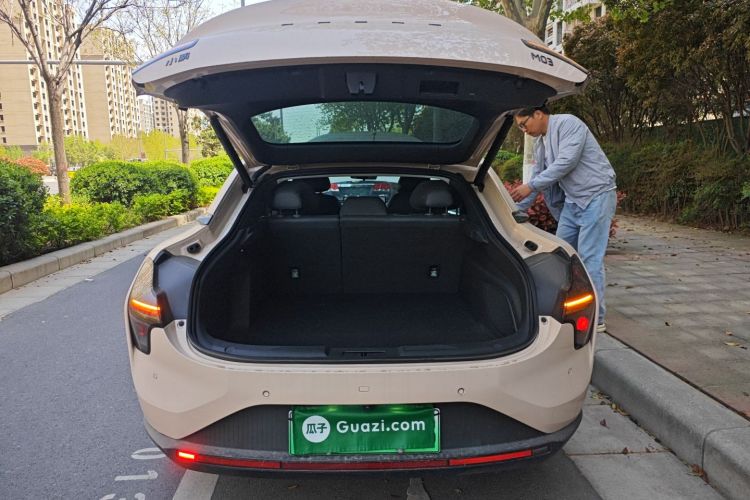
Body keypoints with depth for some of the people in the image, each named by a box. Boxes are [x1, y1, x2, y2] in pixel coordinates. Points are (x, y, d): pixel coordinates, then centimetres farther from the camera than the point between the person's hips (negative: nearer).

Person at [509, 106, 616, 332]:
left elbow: (566, 162, -22)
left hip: (596, 196, -9)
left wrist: (530, 186, -20)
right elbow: (538, 176, 17)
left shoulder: (568, 124, -13)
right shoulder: (540, 143, 12)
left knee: (590, 258, -8)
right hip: (573, 200, 9)